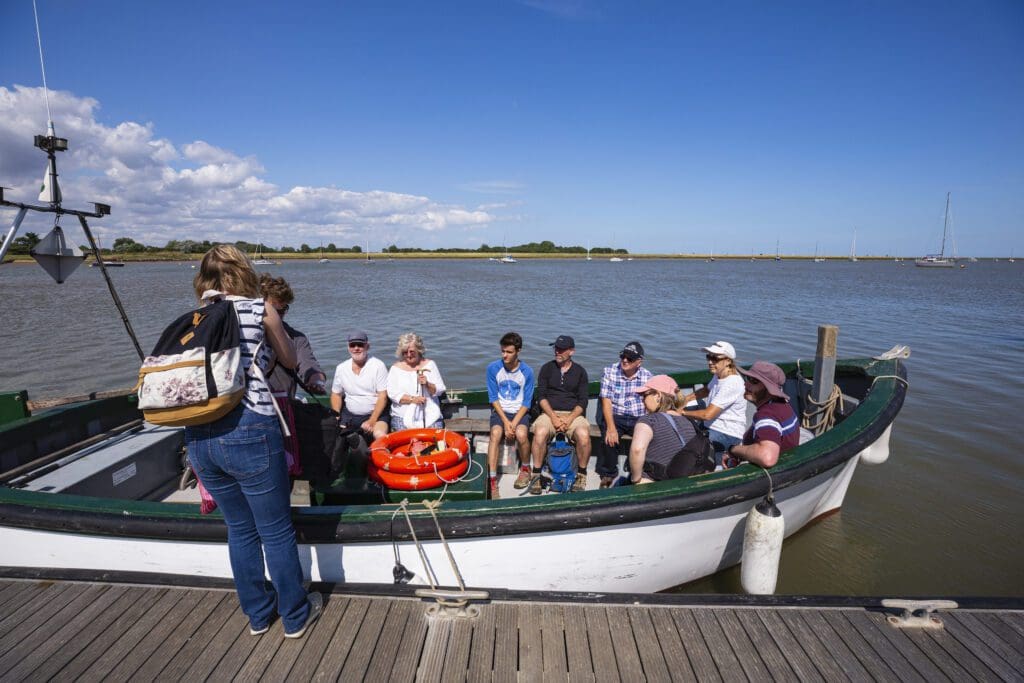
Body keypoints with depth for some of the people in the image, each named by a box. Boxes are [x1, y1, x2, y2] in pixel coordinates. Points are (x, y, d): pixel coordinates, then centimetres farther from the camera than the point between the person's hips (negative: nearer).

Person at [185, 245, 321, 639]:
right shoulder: (260, 309, -2)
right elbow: (290, 361, 11)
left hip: (199, 435, 5)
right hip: (249, 431, -5)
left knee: (240, 529, 22)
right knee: (276, 531, 12)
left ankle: (258, 614, 38)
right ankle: (295, 616, 29)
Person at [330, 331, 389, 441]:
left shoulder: (378, 365, -8)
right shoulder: (341, 368, 5)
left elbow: (383, 396, -11)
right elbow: (336, 394, 13)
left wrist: (371, 421, -18)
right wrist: (336, 418, -2)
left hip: (376, 413, -4)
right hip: (349, 415, 4)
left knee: (380, 435, -30)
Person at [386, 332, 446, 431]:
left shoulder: (429, 364, 10)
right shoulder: (396, 368, 8)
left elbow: (439, 390, 5)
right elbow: (392, 393, -3)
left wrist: (427, 384, -15)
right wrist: (412, 399, -15)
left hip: (430, 415, 1)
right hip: (403, 417, 0)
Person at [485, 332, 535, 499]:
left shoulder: (527, 372, -6)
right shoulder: (493, 368, -6)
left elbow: (526, 402, -4)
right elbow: (493, 398, -4)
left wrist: (514, 423, -17)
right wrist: (505, 422, -15)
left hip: (520, 411, 0)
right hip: (500, 410, 1)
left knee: (521, 434, -30)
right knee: (496, 433, -30)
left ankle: (525, 469, 0)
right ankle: (492, 480, -27)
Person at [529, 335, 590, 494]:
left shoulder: (580, 371, 9)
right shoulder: (547, 368, 9)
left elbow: (582, 401, 4)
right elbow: (541, 396, 1)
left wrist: (568, 419, -13)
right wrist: (554, 418, -13)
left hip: (573, 414, 0)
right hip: (549, 412, 0)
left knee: (584, 435, -31)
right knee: (540, 433, -32)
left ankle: (582, 475, -7)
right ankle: (536, 475, -14)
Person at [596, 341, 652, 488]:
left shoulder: (647, 376, 3)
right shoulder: (610, 372, -3)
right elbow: (606, 402, -9)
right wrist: (611, 428, -21)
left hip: (639, 418, 2)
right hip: (614, 416, -2)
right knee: (610, 438, -29)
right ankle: (608, 474, -2)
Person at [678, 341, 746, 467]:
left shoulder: (732, 384, -24)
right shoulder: (719, 375, 4)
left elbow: (708, 414, -26)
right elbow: (707, 390, 27)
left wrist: (683, 412, -12)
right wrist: (688, 398, 9)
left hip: (728, 435, -10)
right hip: (712, 427, 10)